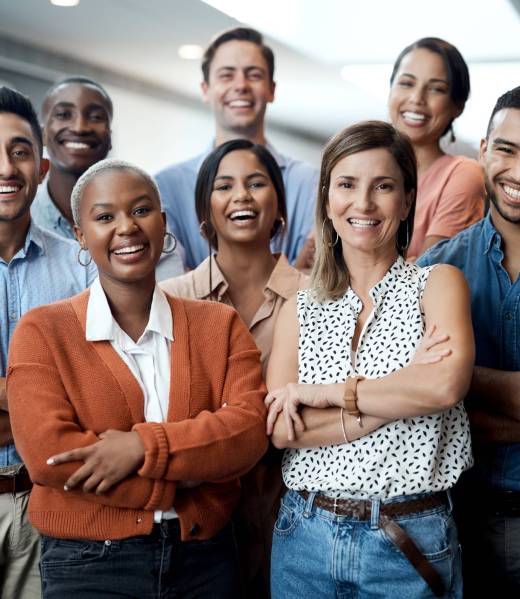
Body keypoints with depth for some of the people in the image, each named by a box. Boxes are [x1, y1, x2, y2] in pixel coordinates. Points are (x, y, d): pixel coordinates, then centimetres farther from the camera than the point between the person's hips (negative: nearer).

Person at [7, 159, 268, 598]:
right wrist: (183, 481, -14)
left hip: (206, 558, 3)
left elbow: (251, 429, -8)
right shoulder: (42, 331, -4)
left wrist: (143, 446, -22)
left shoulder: (220, 325, 4)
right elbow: (47, 454, -15)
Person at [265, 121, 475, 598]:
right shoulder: (300, 310, 5)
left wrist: (325, 392, -14)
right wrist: (405, 391, -15)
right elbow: (281, 430, -7)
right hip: (306, 535, 2)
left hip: (410, 543, -2)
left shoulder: (437, 284, -2)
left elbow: (447, 384, -21)